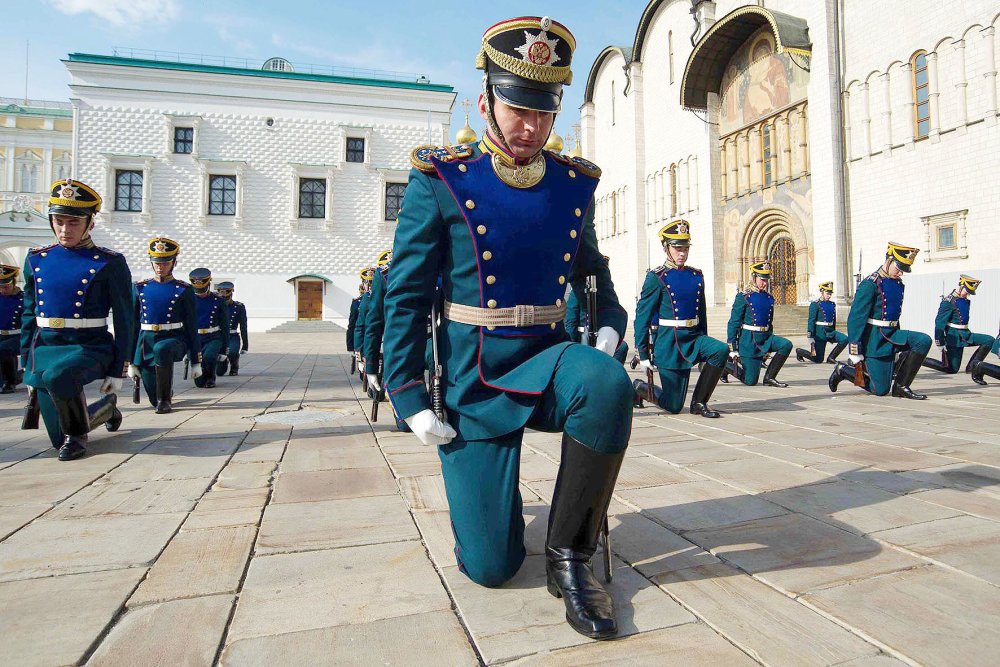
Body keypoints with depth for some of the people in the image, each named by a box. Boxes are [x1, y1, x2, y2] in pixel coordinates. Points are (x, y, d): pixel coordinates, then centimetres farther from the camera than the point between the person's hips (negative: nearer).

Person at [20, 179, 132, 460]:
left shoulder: (109, 263, -6)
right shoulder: (37, 259, 7)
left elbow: (124, 320, -6)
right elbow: (29, 314, 15)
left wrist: (117, 371, -8)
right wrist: (26, 362, 12)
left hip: (90, 347, -5)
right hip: (44, 347, 5)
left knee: (57, 376, -39)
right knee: (59, 438, 4)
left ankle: (77, 433, -10)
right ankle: (106, 407, 36)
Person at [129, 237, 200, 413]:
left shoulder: (184, 290, 1)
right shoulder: (140, 288, 8)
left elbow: (192, 327, 1)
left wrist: (196, 361, -2)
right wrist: (131, 361, 6)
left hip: (174, 339, -3)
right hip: (146, 341, 3)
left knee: (161, 349, -40)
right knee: (154, 399, 4)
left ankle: (165, 399, -24)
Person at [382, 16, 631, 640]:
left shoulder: (575, 183, 4)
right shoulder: (441, 180, -7)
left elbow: (592, 268, 19)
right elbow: (406, 296, -6)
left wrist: (610, 327, 1)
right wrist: (410, 400, -9)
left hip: (547, 361, 3)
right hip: (474, 383, -2)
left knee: (607, 385, -36)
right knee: (491, 565, -1)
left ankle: (569, 554, -12)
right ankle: (486, 497, 37)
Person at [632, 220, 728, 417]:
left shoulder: (697, 276, 8)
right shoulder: (656, 277, -8)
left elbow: (702, 313, 17)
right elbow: (642, 316, -9)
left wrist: (704, 345, 18)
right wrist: (643, 354, -10)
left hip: (693, 336, 5)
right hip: (669, 342, -5)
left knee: (720, 350, -27)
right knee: (673, 406, -2)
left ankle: (699, 402, -8)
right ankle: (640, 387, 30)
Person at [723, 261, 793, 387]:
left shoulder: (769, 298, 8)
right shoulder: (743, 297, -9)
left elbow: (769, 322, 19)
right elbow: (733, 322, -11)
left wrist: (770, 343, 21)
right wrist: (732, 348, -14)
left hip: (765, 336, 6)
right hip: (749, 340, -6)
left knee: (786, 345, -23)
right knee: (750, 381, -5)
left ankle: (769, 377, -8)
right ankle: (727, 365, 22)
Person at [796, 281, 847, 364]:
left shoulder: (832, 304, 11)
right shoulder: (815, 304, -9)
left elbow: (834, 320, 19)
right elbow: (811, 321, -13)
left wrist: (833, 334, 23)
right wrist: (811, 338, -19)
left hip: (830, 331, 6)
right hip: (820, 333, -6)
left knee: (844, 339, -23)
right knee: (818, 360, -2)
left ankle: (831, 358, -4)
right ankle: (799, 351, 25)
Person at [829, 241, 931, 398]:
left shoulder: (898, 284, 9)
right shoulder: (870, 284, -15)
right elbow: (855, 318, -19)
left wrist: (900, 341, 27)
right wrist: (854, 352, -23)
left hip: (891, 334, 7)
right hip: (874, 340, -7)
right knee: (881, 390, -6)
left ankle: (901, 386, -8)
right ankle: (843, 370, 17)